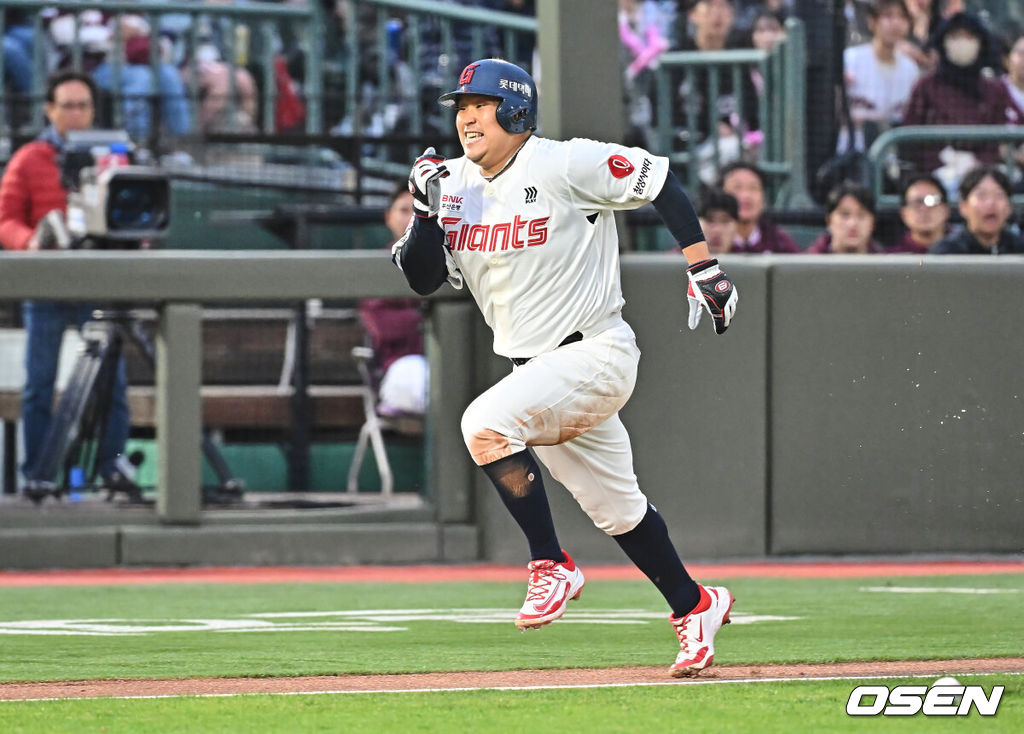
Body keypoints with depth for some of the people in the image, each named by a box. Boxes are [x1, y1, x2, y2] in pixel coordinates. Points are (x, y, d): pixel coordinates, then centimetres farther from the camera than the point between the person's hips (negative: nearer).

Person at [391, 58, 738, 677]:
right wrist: (427, 210, -13)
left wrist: (704, 268, -14)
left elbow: (660, 180, -10)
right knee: (617, 508, 16)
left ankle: (552, 567, -17)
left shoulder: (563, 166, -15)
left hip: (597, 353, -8)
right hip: (539, 368, 8)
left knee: (486, 422, -29)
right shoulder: (456, 185, 5)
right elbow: (422, 278, 4)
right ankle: (695, 607, 34)